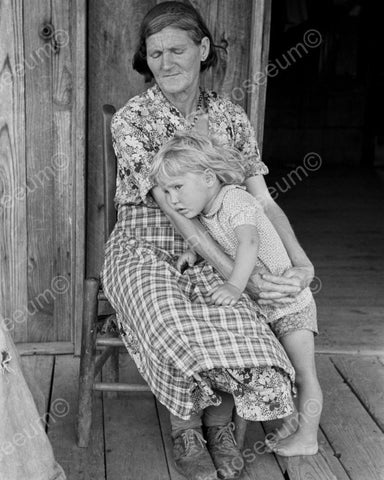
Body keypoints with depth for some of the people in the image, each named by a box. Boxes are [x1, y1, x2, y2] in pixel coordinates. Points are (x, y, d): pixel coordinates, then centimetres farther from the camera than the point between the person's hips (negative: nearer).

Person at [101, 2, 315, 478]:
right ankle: (185, 431, -2)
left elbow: (263, 200, 1)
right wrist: (236, 273, -27)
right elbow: (171, 208, -19)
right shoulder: (130, 119, -9)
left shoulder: (230, 117, 3)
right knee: (186, 345, -33)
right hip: (145, 255, -3)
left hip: (208, 259, 3)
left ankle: (219, 422, 5)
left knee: (243, 345, -27)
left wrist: (301, 261, -17)